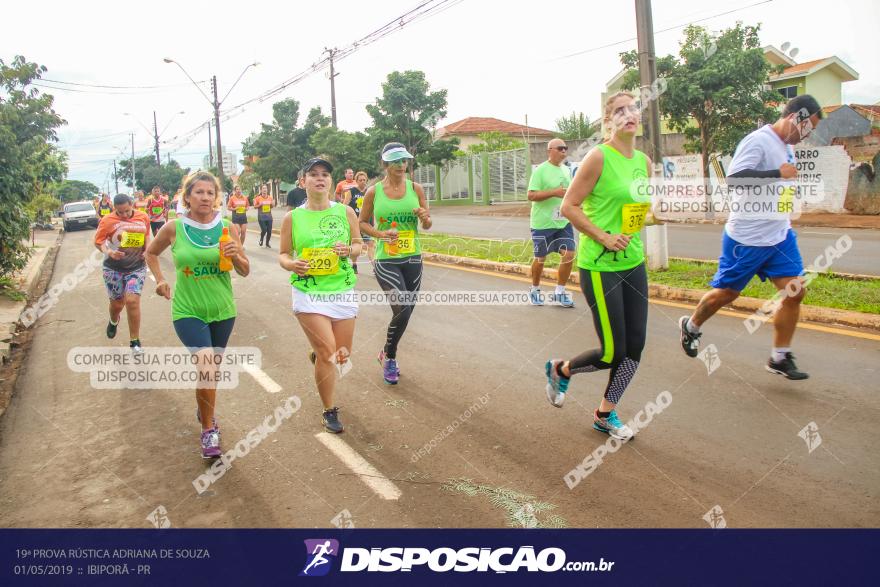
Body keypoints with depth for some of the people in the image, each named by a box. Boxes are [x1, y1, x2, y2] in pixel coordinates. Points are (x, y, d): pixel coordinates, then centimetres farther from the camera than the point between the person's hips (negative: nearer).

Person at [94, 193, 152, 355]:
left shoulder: (143, 217, -2)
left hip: (136, 267, 0)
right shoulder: (107, 220, -11)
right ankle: (113, 321, 50)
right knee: (117, 303, 11)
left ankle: (135, 342, -2)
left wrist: (147, 249, -3)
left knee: (132, 301, -14)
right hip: (113, 268, 0)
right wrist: (108, 252, -24)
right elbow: (98, 241, -5)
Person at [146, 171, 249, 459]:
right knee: (206, 362, -20)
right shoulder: (174, 228, -6)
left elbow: (245, 271, 0)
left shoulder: (227, 228, -4)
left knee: (211, 366, 18)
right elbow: (151, 253, 14)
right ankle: (208, 430, -4)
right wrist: (160, 280, 2)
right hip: (187, 311, -2)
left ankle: (204, 407, 48)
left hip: (222, 310, 3)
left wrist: (236, 256, -19)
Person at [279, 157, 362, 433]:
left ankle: (318, 351, 49)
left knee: (342, 355, 11)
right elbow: (283, 255, 5)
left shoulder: (345, 212, 1)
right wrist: (291, 264, -18)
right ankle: (329, 411, 12)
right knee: (328, 353, -9)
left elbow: (358, 246, 9)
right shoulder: (292, 217, -1)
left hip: (343, 290, 3)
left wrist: (349, 250, -13)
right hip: (309, 293, -3)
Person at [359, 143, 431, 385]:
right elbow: (362, 223, 5)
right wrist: (381, 234, -13)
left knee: (406, 311, 10)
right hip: (386, 261, -3)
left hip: (412, 258, 4)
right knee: (402, 310, -16)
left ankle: (389, 355, 36)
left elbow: (427, 226, 8)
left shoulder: (416, 189, 1)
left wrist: (425, 218, -16)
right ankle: (388, 356, 11)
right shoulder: (373, 192, -4)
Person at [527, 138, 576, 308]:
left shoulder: (566, 170, 12)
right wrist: (554, 192, -26)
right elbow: (531, 195, -18)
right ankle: (535, 290, 27)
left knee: (569, 254, -3)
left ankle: (559, 292, 10)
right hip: (543, 223, -6)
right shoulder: (540, 170, -11)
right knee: (540, 258, 6)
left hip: (563, 222, 6)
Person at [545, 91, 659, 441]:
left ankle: (606, 414, 27)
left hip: (633, 263, 7)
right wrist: (603, 237, -18)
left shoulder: (644, 161, 8)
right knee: (612, 353, -4)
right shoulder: (599, 157, -12)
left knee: (635, 346, 8)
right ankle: (560, 370, 27)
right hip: (599, 266, -7)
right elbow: (569, 206, -14)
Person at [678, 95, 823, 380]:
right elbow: (734, 176, -30)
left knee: (795, 292, -1)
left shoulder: (787, 147, 12)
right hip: (747, 238, -8)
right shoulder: (758, 140, -17)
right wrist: (778, 173, -29)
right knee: (726, 292, 6)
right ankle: (690, 326, 33)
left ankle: (780, 358, 11)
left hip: (780, 236, 8)